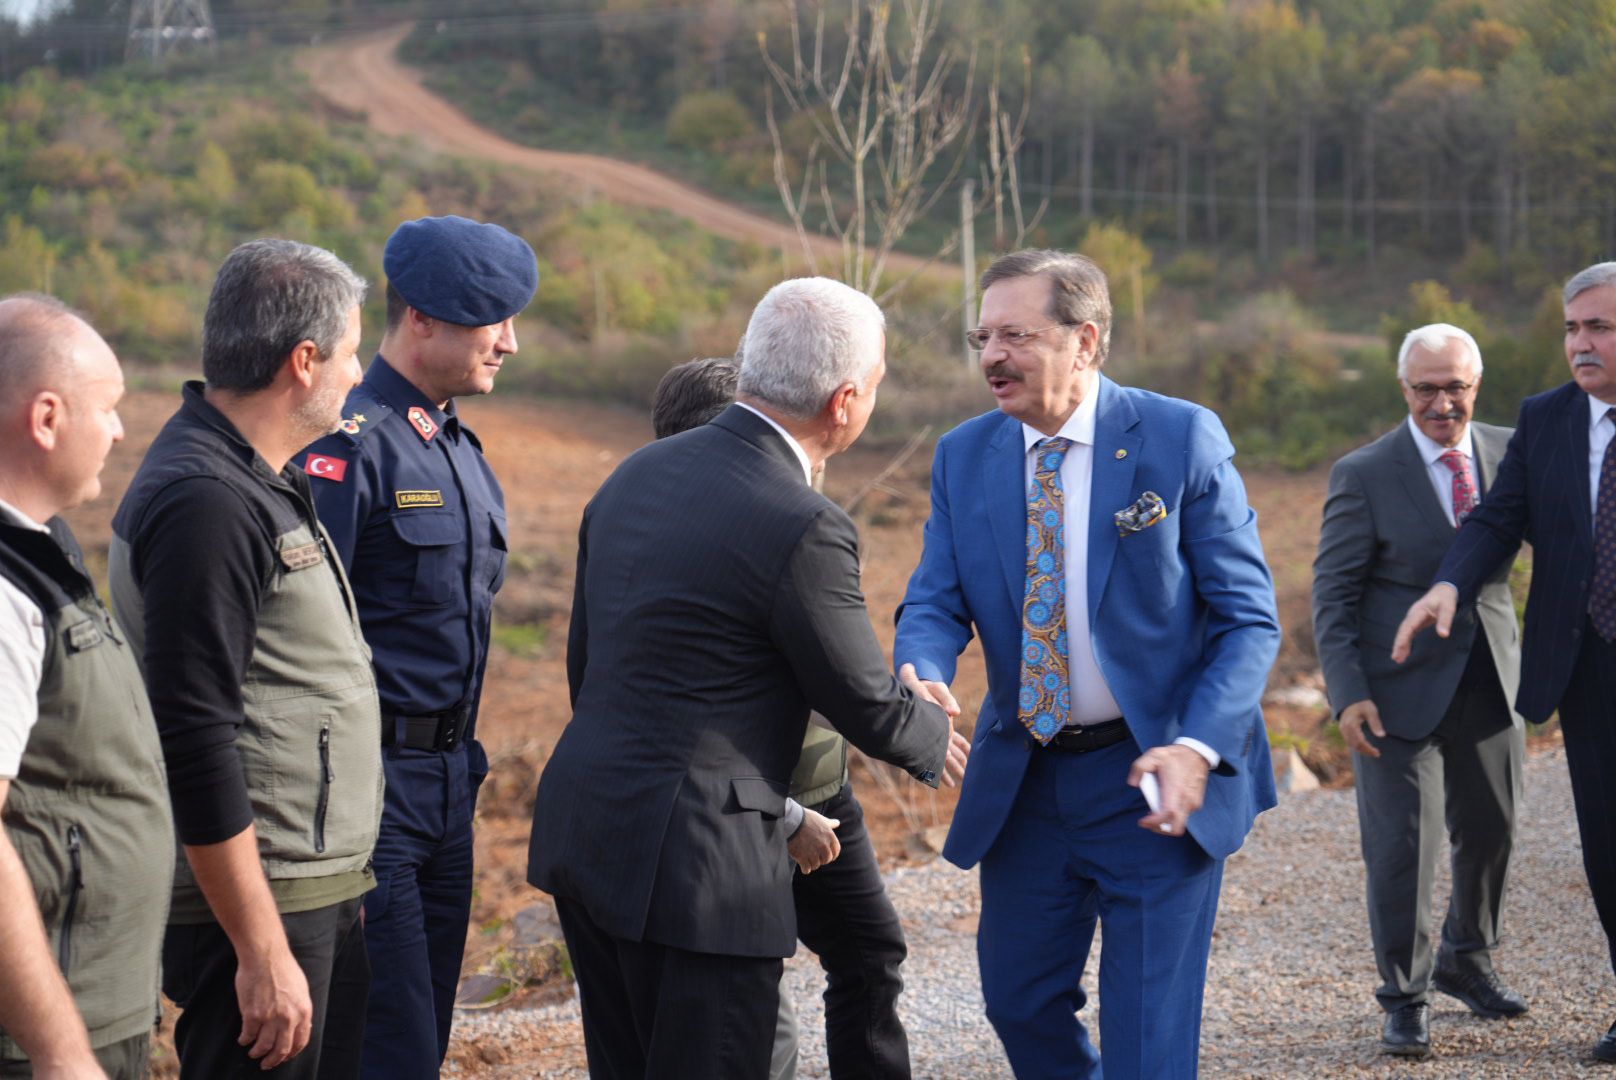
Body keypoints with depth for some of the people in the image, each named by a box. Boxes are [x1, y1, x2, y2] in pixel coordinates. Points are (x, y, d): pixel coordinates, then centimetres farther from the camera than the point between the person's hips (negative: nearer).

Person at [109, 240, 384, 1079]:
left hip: (315, 891, 10)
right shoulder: (208, 503, -19)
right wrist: (263, 952, -22)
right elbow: (195, 744, -23)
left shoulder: (252, 479, 14)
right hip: (256, 902, -10)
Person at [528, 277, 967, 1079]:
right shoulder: (803, 530, -18)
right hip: (692, 863, -8)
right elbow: (866, 704, -6)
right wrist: (933, 740, 16)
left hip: (580, 832, 9)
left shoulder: (637, 473, 7)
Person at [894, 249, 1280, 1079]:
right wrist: (924, 679, -26)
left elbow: (1248, 617, -10)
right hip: (1021, 783, 4)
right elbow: (935, 603, -1)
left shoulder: (1182, 439, -11)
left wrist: (1198, 749, -25)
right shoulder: (963, 457, 2)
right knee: (1019, 1001, 13)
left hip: (1155, 775, -4)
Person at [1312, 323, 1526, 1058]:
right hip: (1401, 689, -4)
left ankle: (1466, 961, 39)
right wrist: (1348, 694, -16)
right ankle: (1404, 998, 12)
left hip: (1490, 684, 4)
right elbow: (1333, 592, -7)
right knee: (1401, 843, -3)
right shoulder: (1364, 475, -8)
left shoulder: (1511, 453, 3)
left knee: (1492, 830, 16)